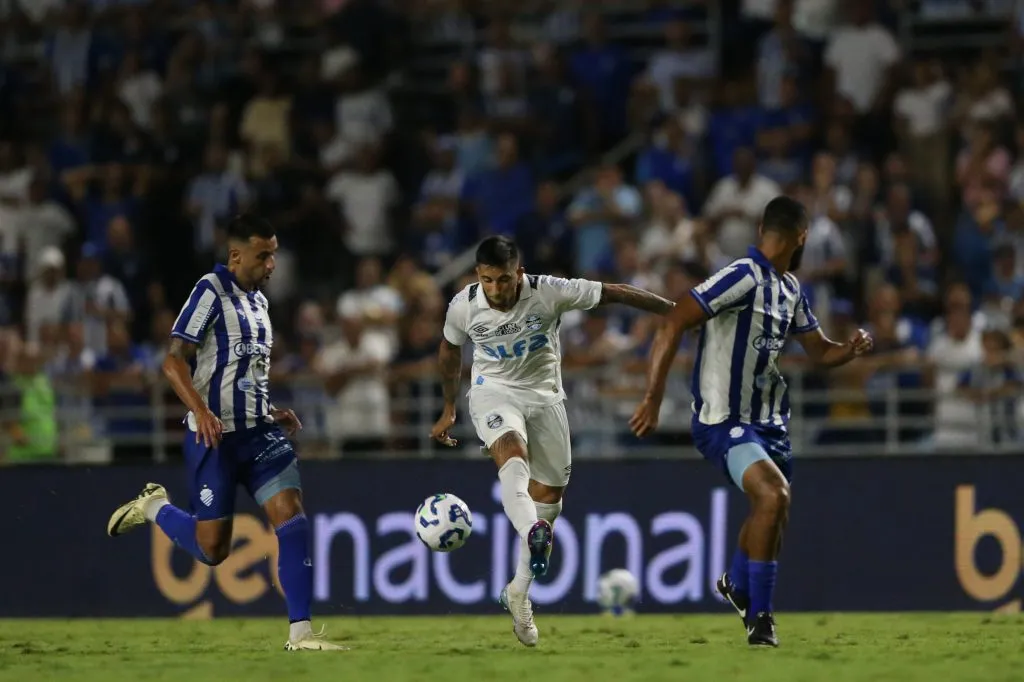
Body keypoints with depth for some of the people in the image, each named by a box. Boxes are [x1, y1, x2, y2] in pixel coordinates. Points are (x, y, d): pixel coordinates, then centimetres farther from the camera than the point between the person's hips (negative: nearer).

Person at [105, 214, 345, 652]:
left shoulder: (258, 301, 15)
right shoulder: (211, 292, -10)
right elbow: (174, 361, -16)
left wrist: (273, 414, 14)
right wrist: (200, 411, -30)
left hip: (258, 432, 7)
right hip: (215, 435, -7)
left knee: (292, 516, -11)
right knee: (212, 548, -2)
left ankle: (300, 632, -12)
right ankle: (153, 508, 27)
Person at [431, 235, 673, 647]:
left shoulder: (549, 293, -20)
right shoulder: (464, 306, -13)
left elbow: (614, 293, -13)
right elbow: (449, 352, 8)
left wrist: (676, 311, -11)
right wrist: (448, 409, 19)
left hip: (544, 396, 2)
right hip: (494, 392, -2)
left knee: (549, 495, 7)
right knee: (512, 454, -34)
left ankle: (519, 593, 24)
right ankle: (533, 537, -64)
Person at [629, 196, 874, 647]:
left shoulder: (789, 289, 10)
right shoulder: (742, 277, -19)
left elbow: (819, 351, 20)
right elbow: (672, 325, -24)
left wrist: (851, 349, -4)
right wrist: (653, 400, -29)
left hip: (767, 419, 9)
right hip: (723, 421, -9)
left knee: (774, 510, 22)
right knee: (773, 495, -28)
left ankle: (736, 584, 52)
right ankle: (759, 617, -17)